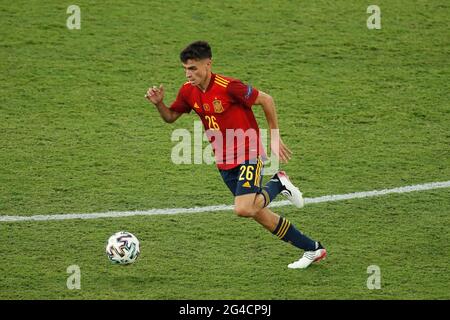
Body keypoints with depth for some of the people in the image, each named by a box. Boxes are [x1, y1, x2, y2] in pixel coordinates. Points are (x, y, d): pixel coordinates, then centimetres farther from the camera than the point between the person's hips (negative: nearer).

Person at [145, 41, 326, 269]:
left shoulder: (228, 87, -22)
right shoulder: (188, 91, -1)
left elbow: (266, 100, -12)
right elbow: (170, 117, 13)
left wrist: (274, 137, -8)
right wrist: (158, 103, -9)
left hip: (248, 155, -7)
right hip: (224, 163, 7)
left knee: (244, 209, -25)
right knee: (259, 215, 9)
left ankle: (278, 185, 6)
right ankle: (312, 249, 23)